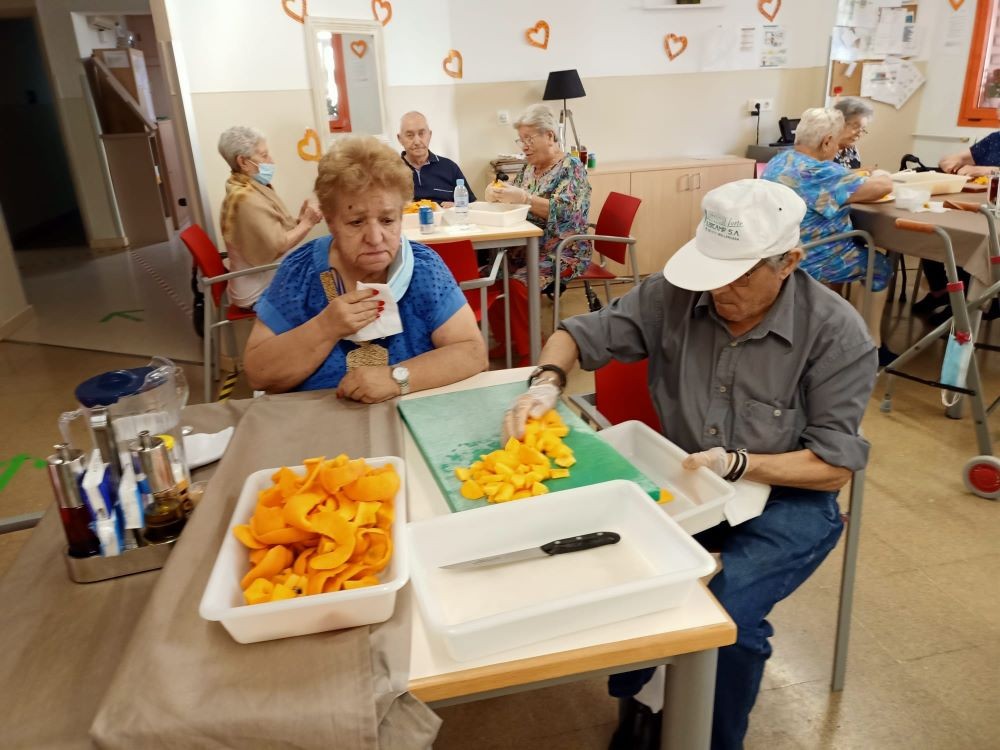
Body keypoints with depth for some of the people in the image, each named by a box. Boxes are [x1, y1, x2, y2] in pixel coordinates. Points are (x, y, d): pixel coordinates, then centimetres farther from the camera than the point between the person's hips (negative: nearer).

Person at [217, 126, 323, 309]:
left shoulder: (252, 188, 10)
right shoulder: (245, 198, -22)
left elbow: (278, 232, 7)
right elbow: (277, 246, -24)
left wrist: (299, 220, -8)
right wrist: (306, 223, -14)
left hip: (267, 277, 9)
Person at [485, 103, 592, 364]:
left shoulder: (571, 167, -8)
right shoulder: (529, 168, 15)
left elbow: (565, 211, -22)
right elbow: (511, 195, 16)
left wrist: (523, 197, -30)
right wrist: (496, 192, -7)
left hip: (562, 253, -7)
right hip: (528, 249, 8)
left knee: (516, 283, -29)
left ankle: (529, 354, -16)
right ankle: (505, 341, 1)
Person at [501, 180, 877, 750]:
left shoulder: (837, 333, -14)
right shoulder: (675, 296, -8)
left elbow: (836, 466, -11)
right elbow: (580, 335, 2)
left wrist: (735, 463, -25)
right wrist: (547, 383, -19)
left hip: (787, 499, -2)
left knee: (728, 607, -30)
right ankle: (634, 701, 7)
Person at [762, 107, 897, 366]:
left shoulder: (778, 162, 5)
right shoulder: (819, 172, -25)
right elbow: (882, 186, -23)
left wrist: (858, 182, 7)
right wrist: (882, 177, 1)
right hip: (807, 262, -9)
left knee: (864, 251, 28)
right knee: (880, 265, 12)